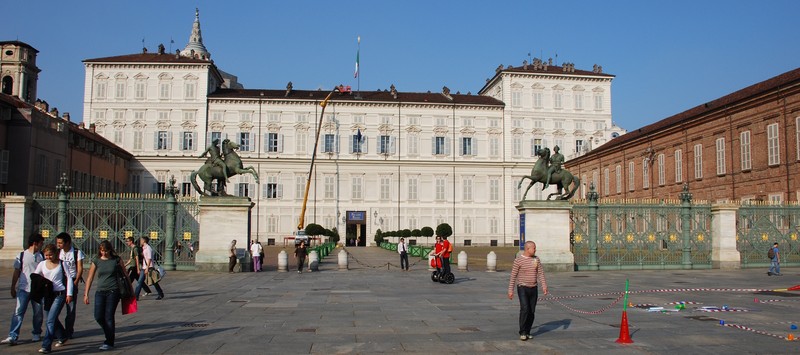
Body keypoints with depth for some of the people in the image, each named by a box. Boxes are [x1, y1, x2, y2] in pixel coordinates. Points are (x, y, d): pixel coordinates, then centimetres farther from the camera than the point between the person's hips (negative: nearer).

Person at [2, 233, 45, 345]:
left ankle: (37, 334, 22)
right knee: (18, 312, -9)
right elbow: (16, 273, 5)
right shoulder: (22, 255, 1)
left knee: (38, 313, 8)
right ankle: (12, 337, -10)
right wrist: (13, 288, 5)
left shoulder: (41, 256, 8)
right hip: (24, 289, -2)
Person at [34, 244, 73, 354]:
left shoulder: (62, 264, -2)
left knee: (50, 320, -13)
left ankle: (46, 346, -12)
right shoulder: (42, 264, 7)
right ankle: (62, 337, 37)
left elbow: (69, 278, 0)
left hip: (60, 294, -5)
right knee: (51, 319, 13)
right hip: (48, 294, 5)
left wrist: (69, 294, -5)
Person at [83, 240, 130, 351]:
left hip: (113, 291, -3)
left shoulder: (117, 260, 0)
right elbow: (90, 278, 8)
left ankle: (109, 342, 7)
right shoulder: (96, 261, 5)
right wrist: (86, 294, 3)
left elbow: (125, 275, 7)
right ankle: (110, 330, 27)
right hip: (100, 292, 3)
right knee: (98, 317, -1)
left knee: (109, 317, -3)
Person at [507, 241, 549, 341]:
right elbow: (513, 276, -8)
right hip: (522, 288, -5)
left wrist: (544, 286, -11)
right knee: (524, 309, -18)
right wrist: (510, 290, -10)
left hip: (533, 288, 5)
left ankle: (527, 332, 16)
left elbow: (541, 273, 2)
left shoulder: (536, 259, 4)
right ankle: (522, 333, -9)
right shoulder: (518, 260, -10)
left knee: (532, 311, 5)